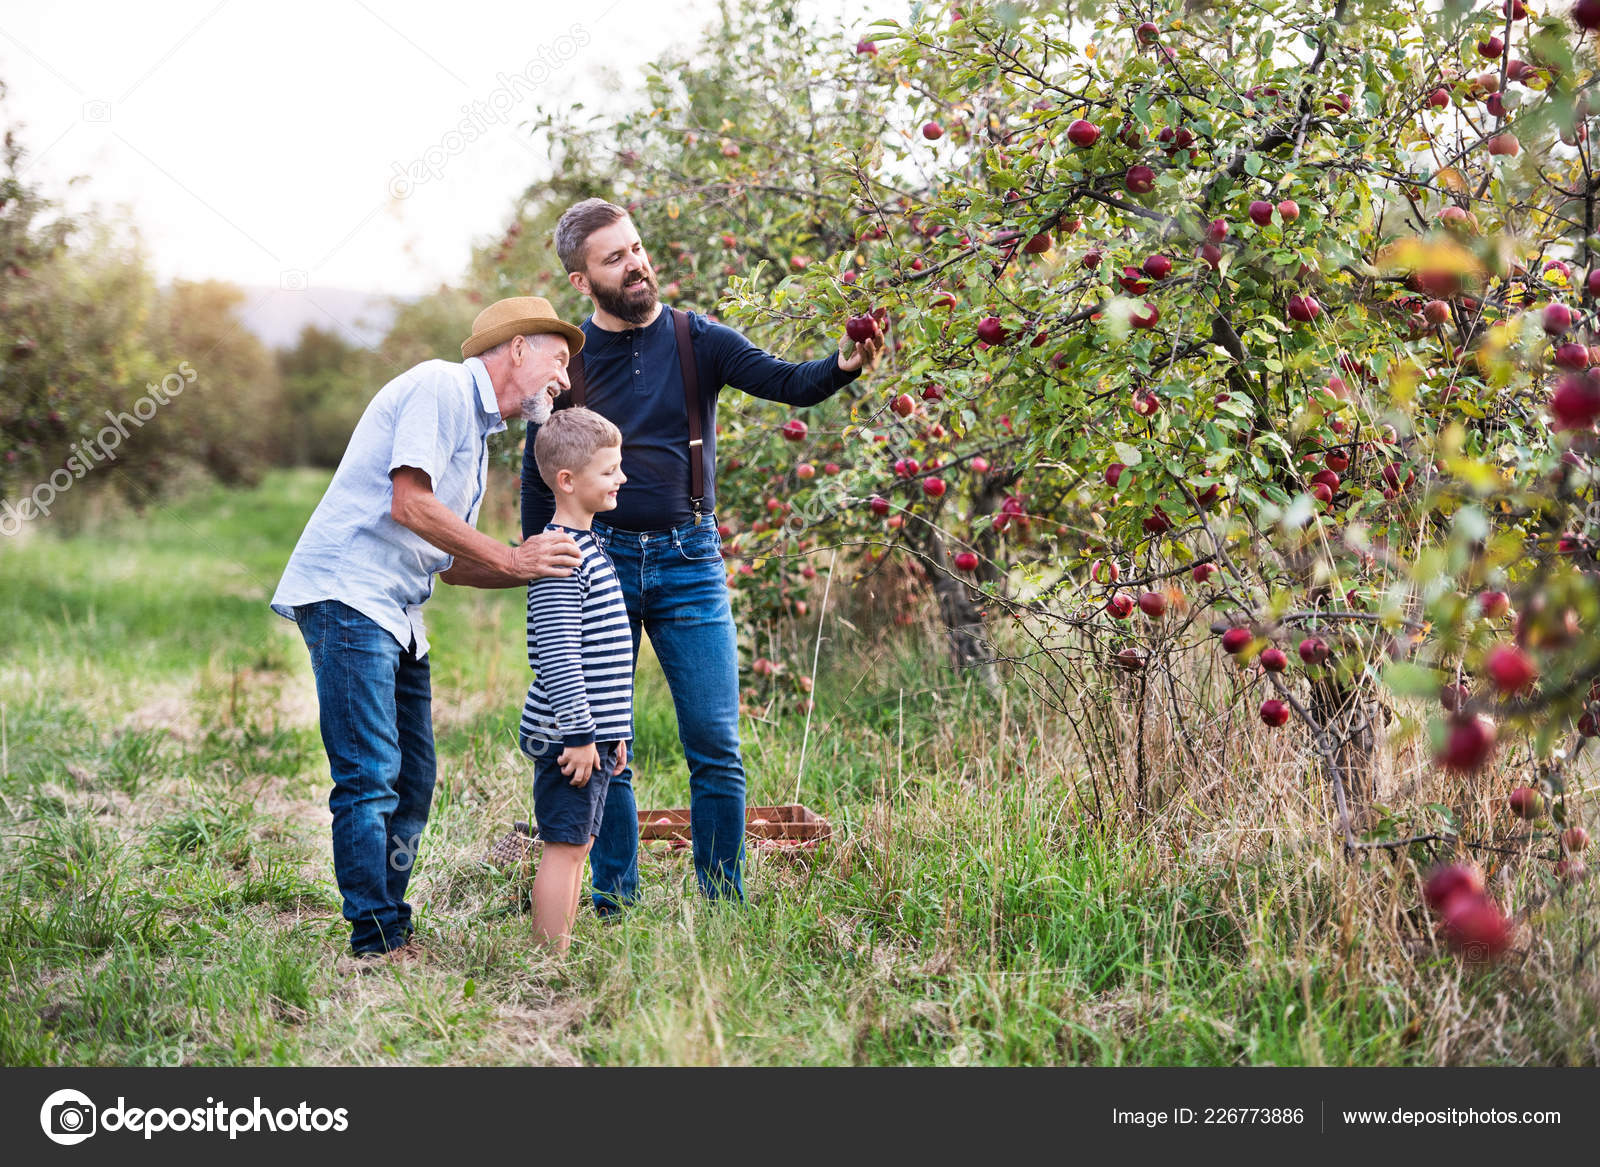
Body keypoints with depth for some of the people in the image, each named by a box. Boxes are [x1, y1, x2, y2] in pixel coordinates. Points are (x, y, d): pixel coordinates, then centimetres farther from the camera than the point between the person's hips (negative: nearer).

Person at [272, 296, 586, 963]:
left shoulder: (477, 431, 24)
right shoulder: (440, 387, -6)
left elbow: (449, 563, 24)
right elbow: (409, 504, -17)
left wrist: (544, 569, 11)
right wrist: (513, 561, -12)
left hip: (398, 618, 10)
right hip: (347, 595, -10)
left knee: (411, 783, 8)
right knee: (370, 778, -12)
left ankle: (393, 935, 14)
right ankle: (377, 942, -11)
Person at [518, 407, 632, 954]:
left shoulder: (586, 546, 16)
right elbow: (556, 654, -22)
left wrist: (613, 731, 23)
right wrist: (579, 733, -22)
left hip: (592, 732, 10)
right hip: (568, 735, -10)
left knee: (577, 844, 14)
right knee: (564, 846, -6)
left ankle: (563, 951, 21)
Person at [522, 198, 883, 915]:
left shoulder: (697, 341, 2)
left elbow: (787, 383, -10)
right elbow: (537, 478, 10)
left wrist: (845, 366, -31)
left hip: (689, 564, 0)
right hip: (598, 564, 0)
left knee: (715, 748, -2)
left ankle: (725, 904, 9)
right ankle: (613, 905, 16)